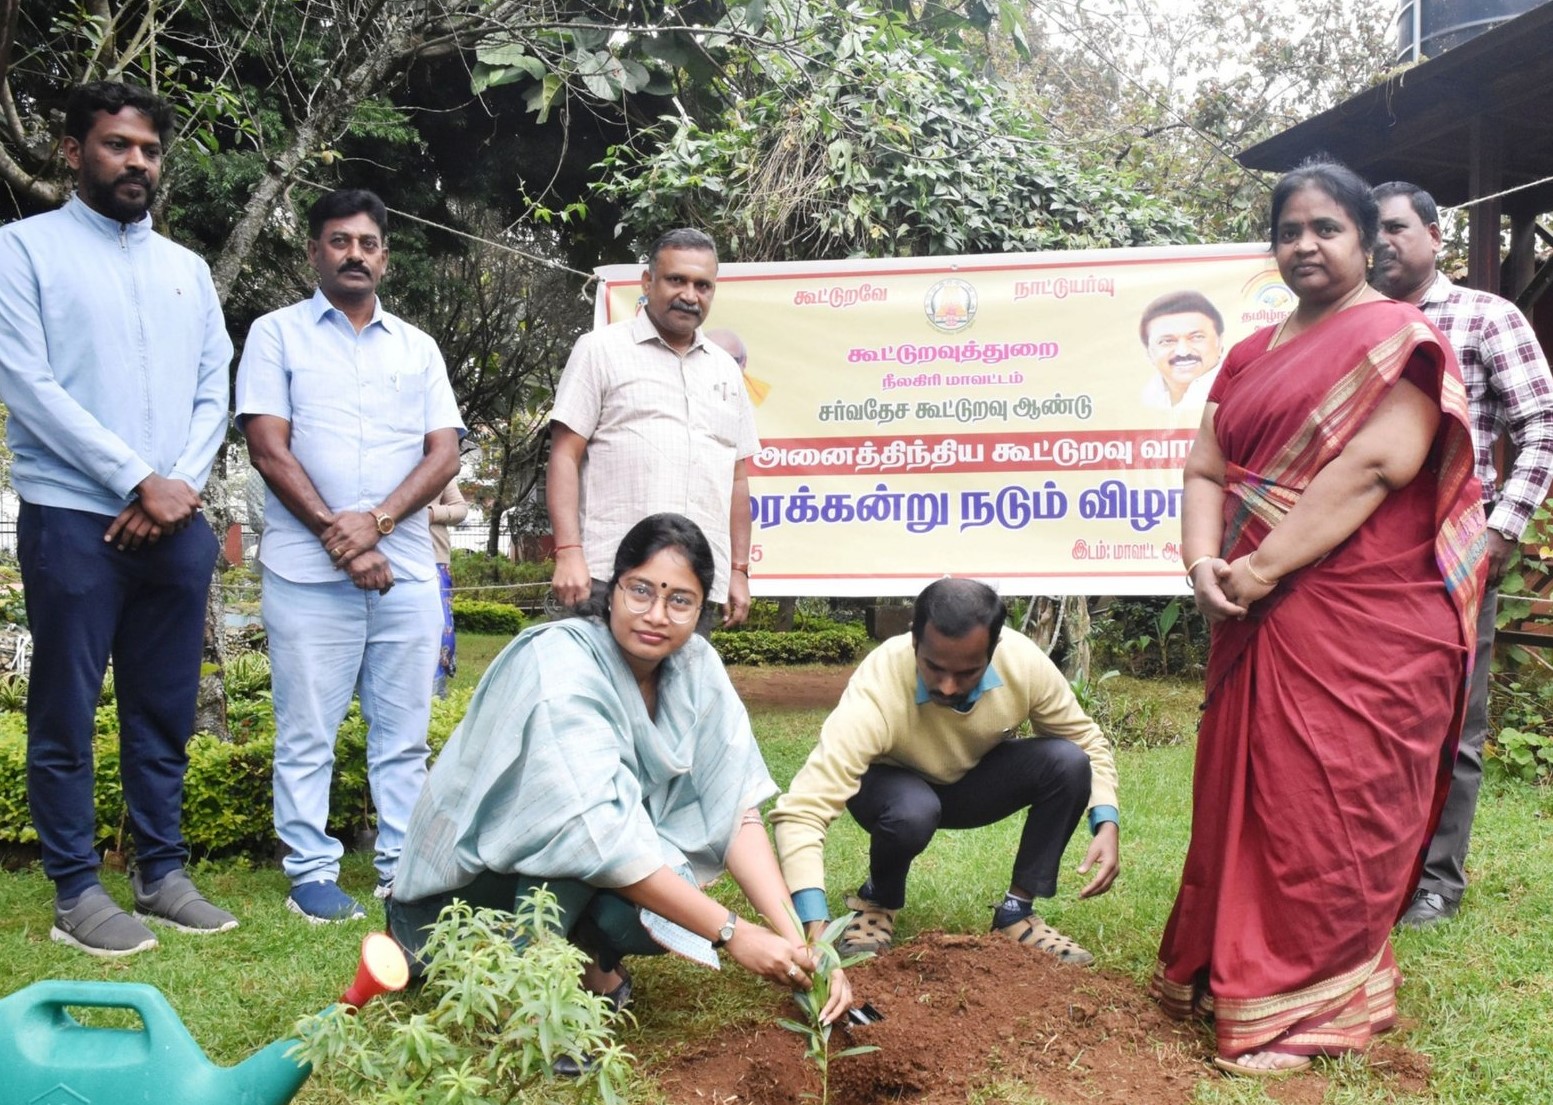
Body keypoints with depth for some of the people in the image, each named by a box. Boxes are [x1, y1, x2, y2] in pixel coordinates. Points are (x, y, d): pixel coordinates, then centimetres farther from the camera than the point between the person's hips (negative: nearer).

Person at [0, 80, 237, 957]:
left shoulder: (189, 270, 16)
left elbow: (214, 394, 11)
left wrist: (180, 489, -6)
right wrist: (140, 480, -12)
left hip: (177, 525, 5)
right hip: (73, 521, -4)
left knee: (165, 712, 9)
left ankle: (163, 873, 19)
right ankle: (77, 891, 10)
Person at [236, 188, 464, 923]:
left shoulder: (417, 347, 15)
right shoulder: (277, 334, 6)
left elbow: (444, 453, 4)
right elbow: (268, 448, -3)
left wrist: (376, 520, -11)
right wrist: (336, 537, -11)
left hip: (406, 570, 3)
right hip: (308, 572, -3)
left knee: (404, 731, 6)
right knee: (307, 734, 2)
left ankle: (404, 866, 15)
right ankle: (311, 874, 11)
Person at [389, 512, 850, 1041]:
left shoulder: (696, 667, -10)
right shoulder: (560, 666, -28)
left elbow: (736, 812, -14)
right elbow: (597, 835, -35)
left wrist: (798, 941, -27)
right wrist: (731, 933, -35)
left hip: (588, 880, 5)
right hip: (468, 879, -5)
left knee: (670, 909, -26)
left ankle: (586, 952, 5)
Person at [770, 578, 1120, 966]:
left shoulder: (1025, 663, -28)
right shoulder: (875, 692, -39)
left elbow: (1088, 742, -9)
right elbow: (801, 810, -45)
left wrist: (1106, 826, -26)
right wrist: (815, 929, -54)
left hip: (975, 785, 3)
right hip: (895, 786, -3)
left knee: (1067, 761, -24)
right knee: (913, 812, -37)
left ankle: (1017, 912, -6)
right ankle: (877, 903, -3)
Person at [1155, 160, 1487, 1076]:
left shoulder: (1399, 338, -5)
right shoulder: (1250, 357, 16)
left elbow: (1375, 465, -18)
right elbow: (1206, 470, 11)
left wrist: (1259, 569, -19)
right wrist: (1204, 562, -9)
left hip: (1361, 623, -6)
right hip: (1257, 622, 7)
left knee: (1330, 808, -1)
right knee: (1246, 795, 13)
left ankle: (1313, 1007, 11)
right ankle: (1223, 968, 27)